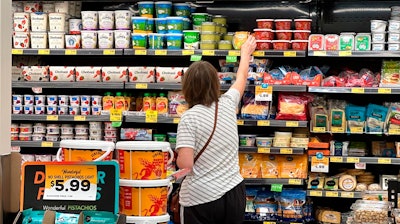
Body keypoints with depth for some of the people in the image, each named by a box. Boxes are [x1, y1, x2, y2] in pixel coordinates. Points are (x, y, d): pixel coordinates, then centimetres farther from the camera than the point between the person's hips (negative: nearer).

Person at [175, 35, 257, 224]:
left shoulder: (189, 118, -12)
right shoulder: (227, 104, 3)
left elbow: (185, 164, -19)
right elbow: (241, 78, 24)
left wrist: (177, 158, 5)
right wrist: (245, 52, 42)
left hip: (200, 199, -4)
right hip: (234, 193, 5)